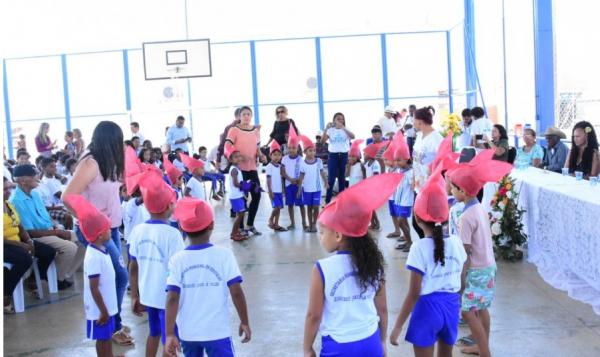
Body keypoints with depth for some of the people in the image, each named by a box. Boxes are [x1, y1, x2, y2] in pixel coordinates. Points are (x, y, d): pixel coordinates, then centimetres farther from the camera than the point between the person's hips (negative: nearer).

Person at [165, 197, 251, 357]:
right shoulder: (223, 254, -10)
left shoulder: (177, 260, -6)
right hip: (217, 332, -3)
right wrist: (245, 322, 1)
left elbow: (172, 298, -11)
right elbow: (236, 292, -11)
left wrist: (170, 334, -8)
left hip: (187, 333, 3)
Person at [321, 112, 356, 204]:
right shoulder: (330, 130, 0)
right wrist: (326, 129, -23)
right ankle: (327, 200, 3)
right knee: (331, 178, -4)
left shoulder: (346, 130, 1)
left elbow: (353, 137, -21)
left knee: (342, 177, 8)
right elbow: (322, 141, -12)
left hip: (344, 155, 1)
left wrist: (343, 127, -30)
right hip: (333, 155, -1)